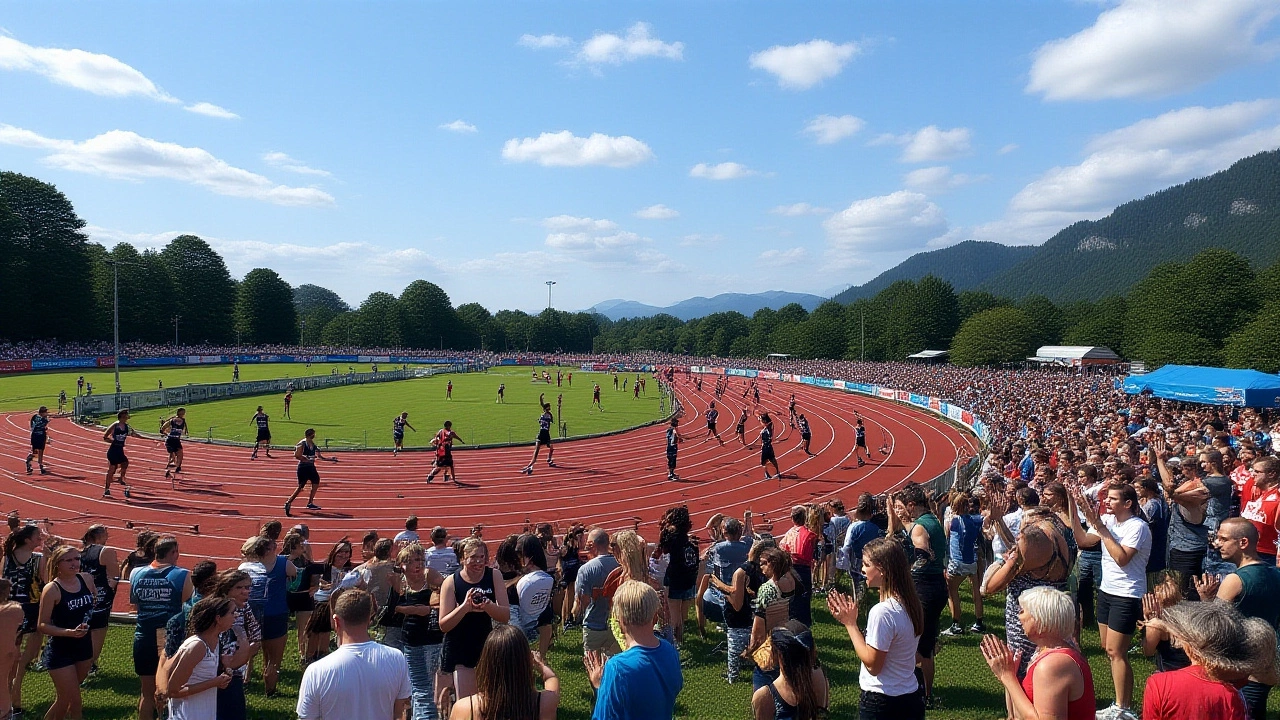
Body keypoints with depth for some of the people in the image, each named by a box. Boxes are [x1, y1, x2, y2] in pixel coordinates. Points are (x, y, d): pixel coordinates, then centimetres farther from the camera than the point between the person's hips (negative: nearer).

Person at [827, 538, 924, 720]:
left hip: (882, 704, -8)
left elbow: (872, 664, -19)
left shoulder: (882, 612, -25)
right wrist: (850, 620, 2)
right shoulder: (910, 603, 1)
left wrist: (850, 623, -14)